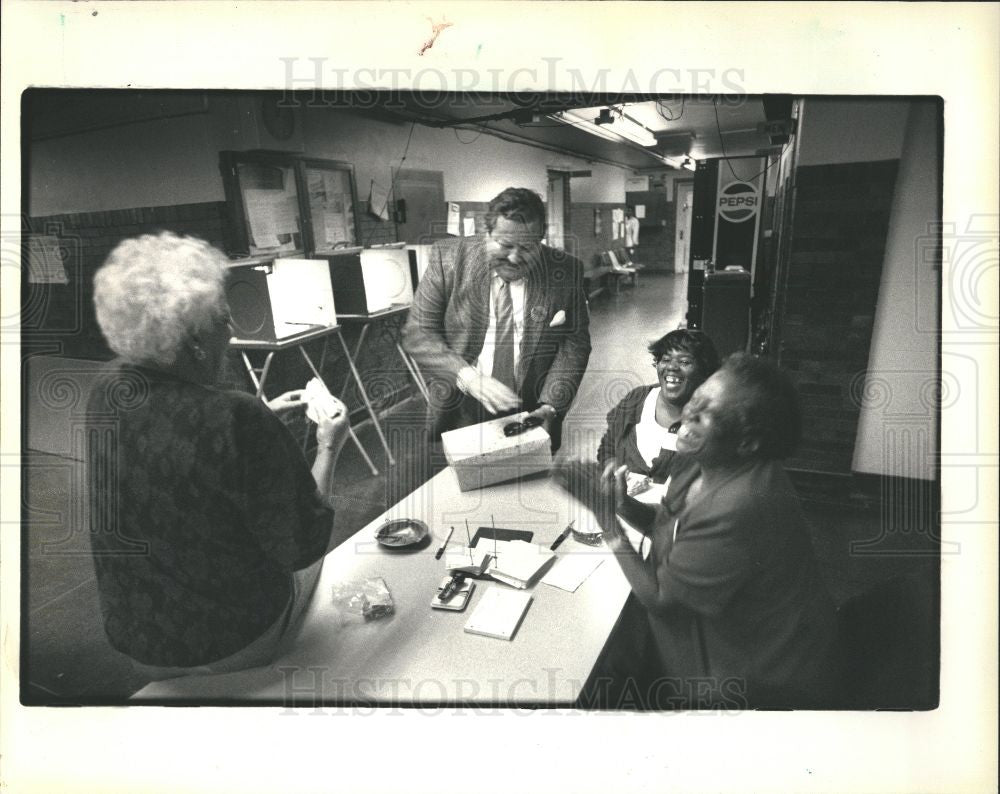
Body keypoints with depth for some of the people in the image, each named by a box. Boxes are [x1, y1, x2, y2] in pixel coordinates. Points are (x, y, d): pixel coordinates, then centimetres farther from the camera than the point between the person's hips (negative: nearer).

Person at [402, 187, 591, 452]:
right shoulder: (449, 258, -6)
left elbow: (574, 343, 0)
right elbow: (417, 333, -5)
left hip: (530, 418, 1)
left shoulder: (565, 271, -4)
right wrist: (469, 378, -19)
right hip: (458, 414, 0)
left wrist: (550, 405, -14)